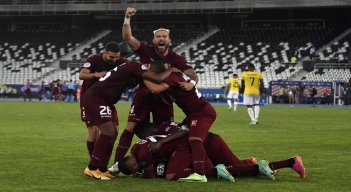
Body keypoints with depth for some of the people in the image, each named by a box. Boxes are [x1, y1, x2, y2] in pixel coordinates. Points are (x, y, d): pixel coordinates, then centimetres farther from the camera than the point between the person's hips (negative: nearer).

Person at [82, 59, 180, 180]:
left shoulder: (134, 69, 13)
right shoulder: (136, 67, -17)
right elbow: (158, 79, -23)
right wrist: (171, 70, -5)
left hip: (103, 100, 10)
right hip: (94, 98, -10)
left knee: (112, 133, 9)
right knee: (108, 132, -12)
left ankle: (102, 169, 14)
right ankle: (92, 169, -5)